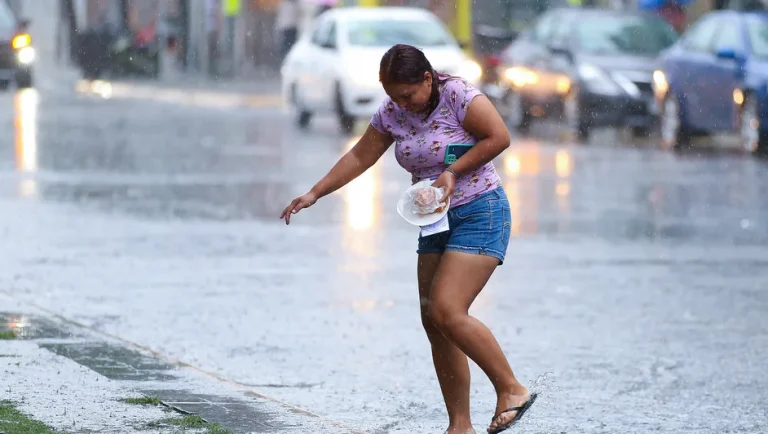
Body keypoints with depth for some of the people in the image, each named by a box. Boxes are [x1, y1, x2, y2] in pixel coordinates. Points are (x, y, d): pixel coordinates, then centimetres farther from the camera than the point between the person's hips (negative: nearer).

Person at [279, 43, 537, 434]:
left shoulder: (458, 95, -16)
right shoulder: (392, 113, 4)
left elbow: (499, 137, -16)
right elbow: (359, 157, 12)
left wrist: (453, 171, -18)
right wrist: (314, 194, 9)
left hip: (479, 215, -8)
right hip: (436, 223, 8)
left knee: (447, 313, -20)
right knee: (434, 322, 2)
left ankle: (512, 390, -7)